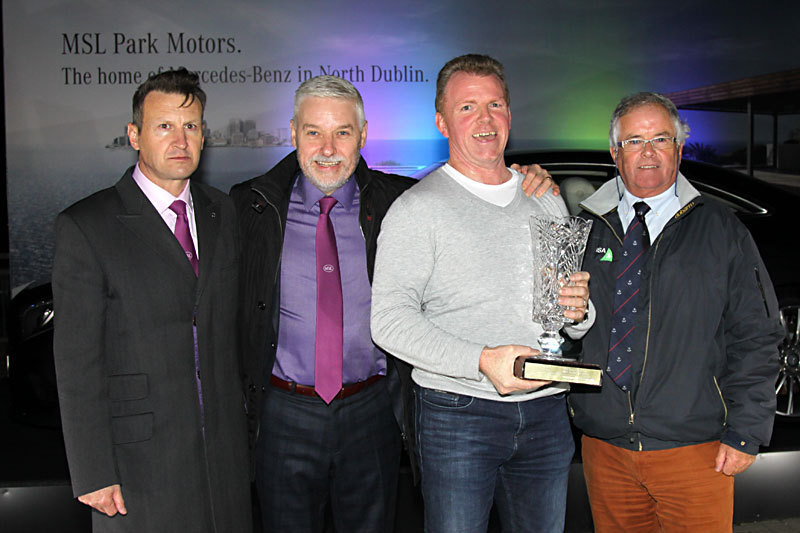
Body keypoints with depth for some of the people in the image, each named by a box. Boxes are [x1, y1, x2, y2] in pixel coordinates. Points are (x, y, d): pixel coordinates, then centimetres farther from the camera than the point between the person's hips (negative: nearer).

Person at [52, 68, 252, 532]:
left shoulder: (222, 212, 7)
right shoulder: (85, 226, -10)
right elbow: (77, 363, -10)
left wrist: (247, 415, 12)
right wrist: (93, 474, -11)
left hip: (225, 442, 5)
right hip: (141, 454, -4)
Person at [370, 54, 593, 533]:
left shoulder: (547, 201, 15)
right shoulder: (418, 209, -4)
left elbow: (574, 314, 21)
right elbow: (389, 319, -13)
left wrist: (579, 311, -3)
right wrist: (481, 361, -23)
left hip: (547, 412, 5)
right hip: (458, 413, -5)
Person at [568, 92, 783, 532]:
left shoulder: (720, 229, 2)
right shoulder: (586, 229, 7)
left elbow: (755, 338, -1)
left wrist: (745, 432, -7)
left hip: (695, 451, -2)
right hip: (605, 447, 2)